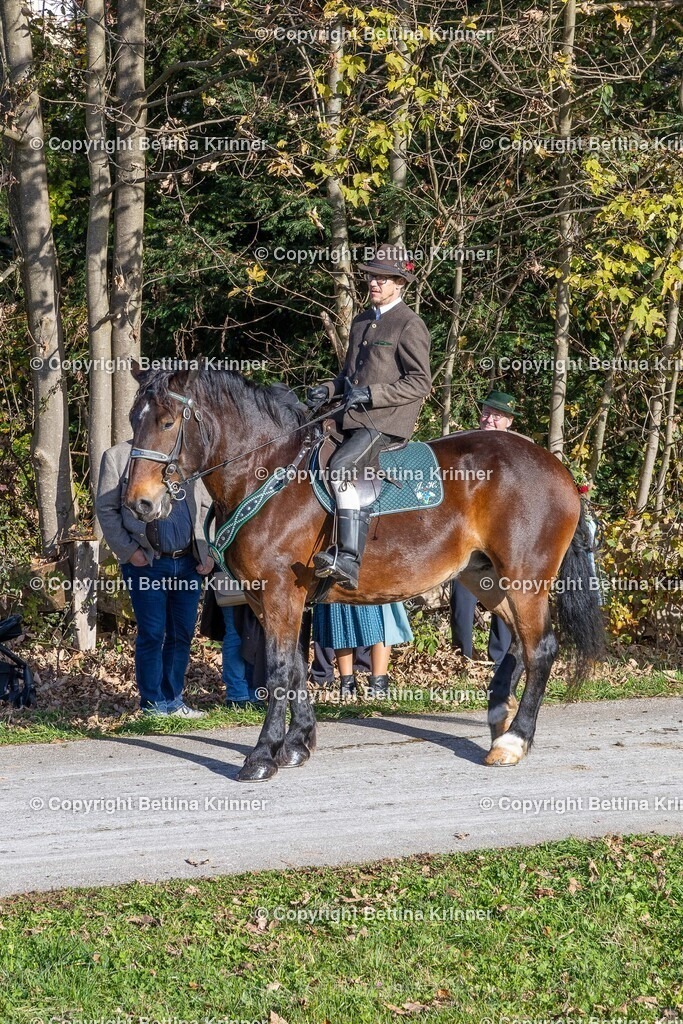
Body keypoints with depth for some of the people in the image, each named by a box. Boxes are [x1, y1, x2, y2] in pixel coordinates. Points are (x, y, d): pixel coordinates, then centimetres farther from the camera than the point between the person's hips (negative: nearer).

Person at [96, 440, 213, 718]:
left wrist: (208, 551, 3)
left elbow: (207, 506, 13)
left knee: (182, 635, 8)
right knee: (151, 635, -2)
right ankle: (153, 705, 6)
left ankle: (172, 701, 18)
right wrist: (129, 550, -10)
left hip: (189, 562, 4)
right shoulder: (117, 457, 0)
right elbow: (105, 508, -2)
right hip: (147, 563, -4)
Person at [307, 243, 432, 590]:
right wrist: (328, 390, 8)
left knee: (342, 467, -30)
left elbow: (421, 383, -11)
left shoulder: (410, 325, -6)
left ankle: (349, 560, -37)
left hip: (387, 421, -10)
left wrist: (370, 394, -19)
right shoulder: (362, 321, 20)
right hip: (352, 418, 10)